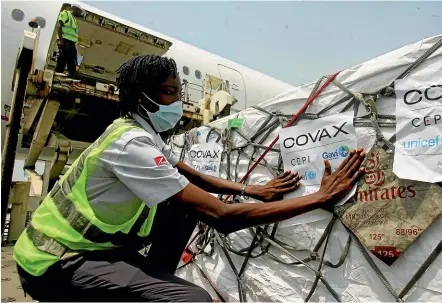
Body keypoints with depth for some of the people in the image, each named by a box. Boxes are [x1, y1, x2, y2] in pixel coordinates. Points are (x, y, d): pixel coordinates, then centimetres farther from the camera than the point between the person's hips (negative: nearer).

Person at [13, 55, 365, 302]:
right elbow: (222, 216, -32)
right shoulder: (132, 143, -27)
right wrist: (322, 198, -26)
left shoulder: (145, 133, 4)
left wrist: (254, 190, 4)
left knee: (186, 202, 6)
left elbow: (197, 178, 13)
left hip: (90, 243, 9)